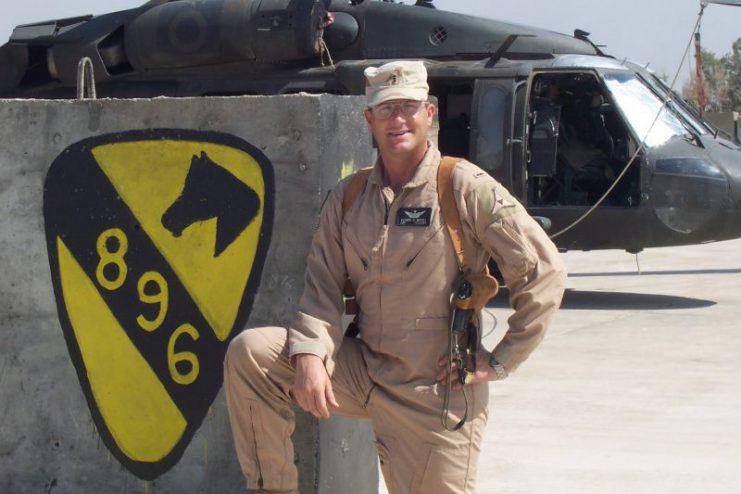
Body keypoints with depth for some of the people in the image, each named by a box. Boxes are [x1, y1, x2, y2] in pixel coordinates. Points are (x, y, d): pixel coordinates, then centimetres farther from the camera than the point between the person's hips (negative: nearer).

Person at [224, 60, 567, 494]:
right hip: (365, 372, 4)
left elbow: (544, 271, -9)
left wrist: (500, 362, -8)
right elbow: (323, 288, 3)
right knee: (250, 353, -11)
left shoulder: (466, 187, -9)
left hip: (437, 392, -4)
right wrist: (309, 353, -17)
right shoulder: (348, 197, 6)